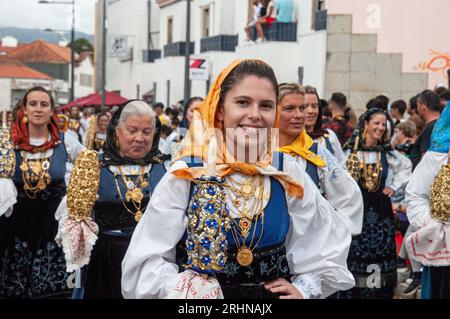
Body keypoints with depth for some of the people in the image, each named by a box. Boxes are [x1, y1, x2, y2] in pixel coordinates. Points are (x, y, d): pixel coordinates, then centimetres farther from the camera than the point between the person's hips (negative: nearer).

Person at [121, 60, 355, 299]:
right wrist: (185, 290, -25)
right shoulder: (184, 176, -13)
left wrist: (303, 289, -4)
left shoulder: (287, 175, -6)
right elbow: (147, 259, -13)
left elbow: (330, 244, 6)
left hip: (274, 293, 3)